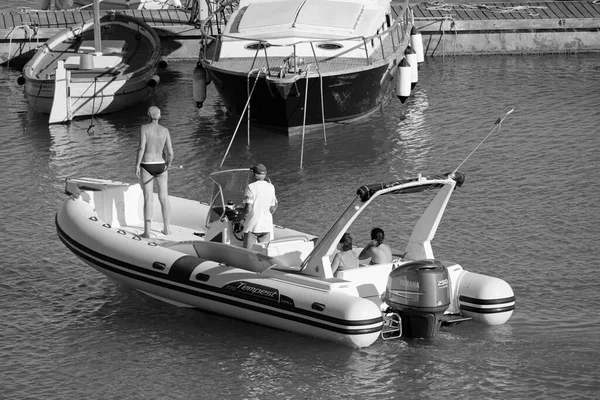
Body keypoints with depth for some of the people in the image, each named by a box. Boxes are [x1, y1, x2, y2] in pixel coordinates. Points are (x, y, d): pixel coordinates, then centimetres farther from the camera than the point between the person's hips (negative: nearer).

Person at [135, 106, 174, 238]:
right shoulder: (165, 130, 2)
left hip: (147, 166, -2)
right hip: (160, 166, 2)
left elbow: (141, 147, -16)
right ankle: (167, 228, 18)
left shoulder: (144, 128, -6)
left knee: (148, 199, -4)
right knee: (164, 198, 14)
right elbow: (170, 152, 0)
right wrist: (168, 164, 19)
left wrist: (137, 165, -11)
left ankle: (147, 231, -10)